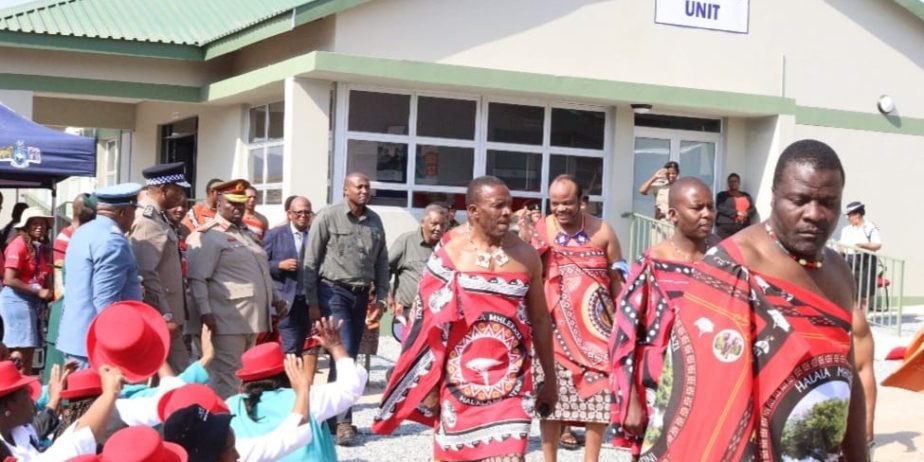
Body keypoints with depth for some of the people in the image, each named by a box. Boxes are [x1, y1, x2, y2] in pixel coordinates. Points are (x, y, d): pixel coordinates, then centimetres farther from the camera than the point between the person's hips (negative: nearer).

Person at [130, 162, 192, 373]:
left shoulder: (158, 217, 15)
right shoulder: (147, 220, -16)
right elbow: (146, 274, -22)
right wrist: (166, 316, -22)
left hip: (166, 316, 10)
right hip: (157, 320, -10)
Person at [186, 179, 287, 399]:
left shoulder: (246, 233, 21)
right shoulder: (207, 235, -8)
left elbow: (261, 272, 29)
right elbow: (197, 278, -15)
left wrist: (276, 298, 21)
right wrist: (205, 312, -23)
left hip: (251, 317, 9)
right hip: (228, 320, -9)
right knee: (226, 375, -6)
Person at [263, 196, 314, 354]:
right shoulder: (275, 235, 2)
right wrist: (280, 265, -15)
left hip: (309, 301, 3)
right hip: (287, 301, -3)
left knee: (300, 347, 10)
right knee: (291, 349, -8)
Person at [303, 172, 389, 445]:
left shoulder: (375, 221, 8)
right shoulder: (328, 217, -7)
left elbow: (381, 262, 12)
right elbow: (311, 262, -6)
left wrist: (381, 298, 6)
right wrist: (312, 302, -9)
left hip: (361, 295, 5)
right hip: (334, 292, -5)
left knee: (349, 356, 9)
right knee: (344, 354, -13)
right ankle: (343, 421, -9)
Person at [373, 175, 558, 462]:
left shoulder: (525, 254, 4)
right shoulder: (449, 251, -3)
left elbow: (540, 319, 11)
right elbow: (430, 321, -2)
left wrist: (550, 378, 12)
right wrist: (427, 384, -4)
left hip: (510, 382, 1)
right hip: (459, 380, -1)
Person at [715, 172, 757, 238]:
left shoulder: (746, 196, 20)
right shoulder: (722, 195, 8)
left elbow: (753, 210, 13)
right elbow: (720, 208, -8)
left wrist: (746, 214, -10)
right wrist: (737, 212, -14)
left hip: (743, 227, 3)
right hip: (725, 227, -3)